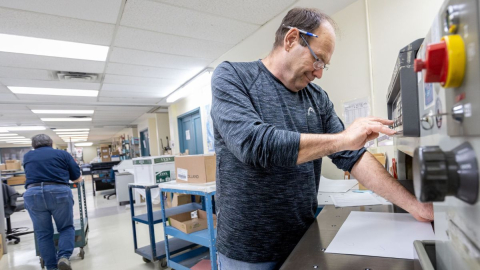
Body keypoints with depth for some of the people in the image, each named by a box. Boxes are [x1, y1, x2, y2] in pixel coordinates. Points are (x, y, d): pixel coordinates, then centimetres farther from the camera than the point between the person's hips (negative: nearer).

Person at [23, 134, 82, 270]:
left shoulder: (27, 156, 22)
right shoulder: (63, 154, 14)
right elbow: (78, 178, 16)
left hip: (33, 194, 2)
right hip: (59, 192, -2)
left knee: (43, 233, 14)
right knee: (66, 227, 14)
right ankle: (64, 257, -7)